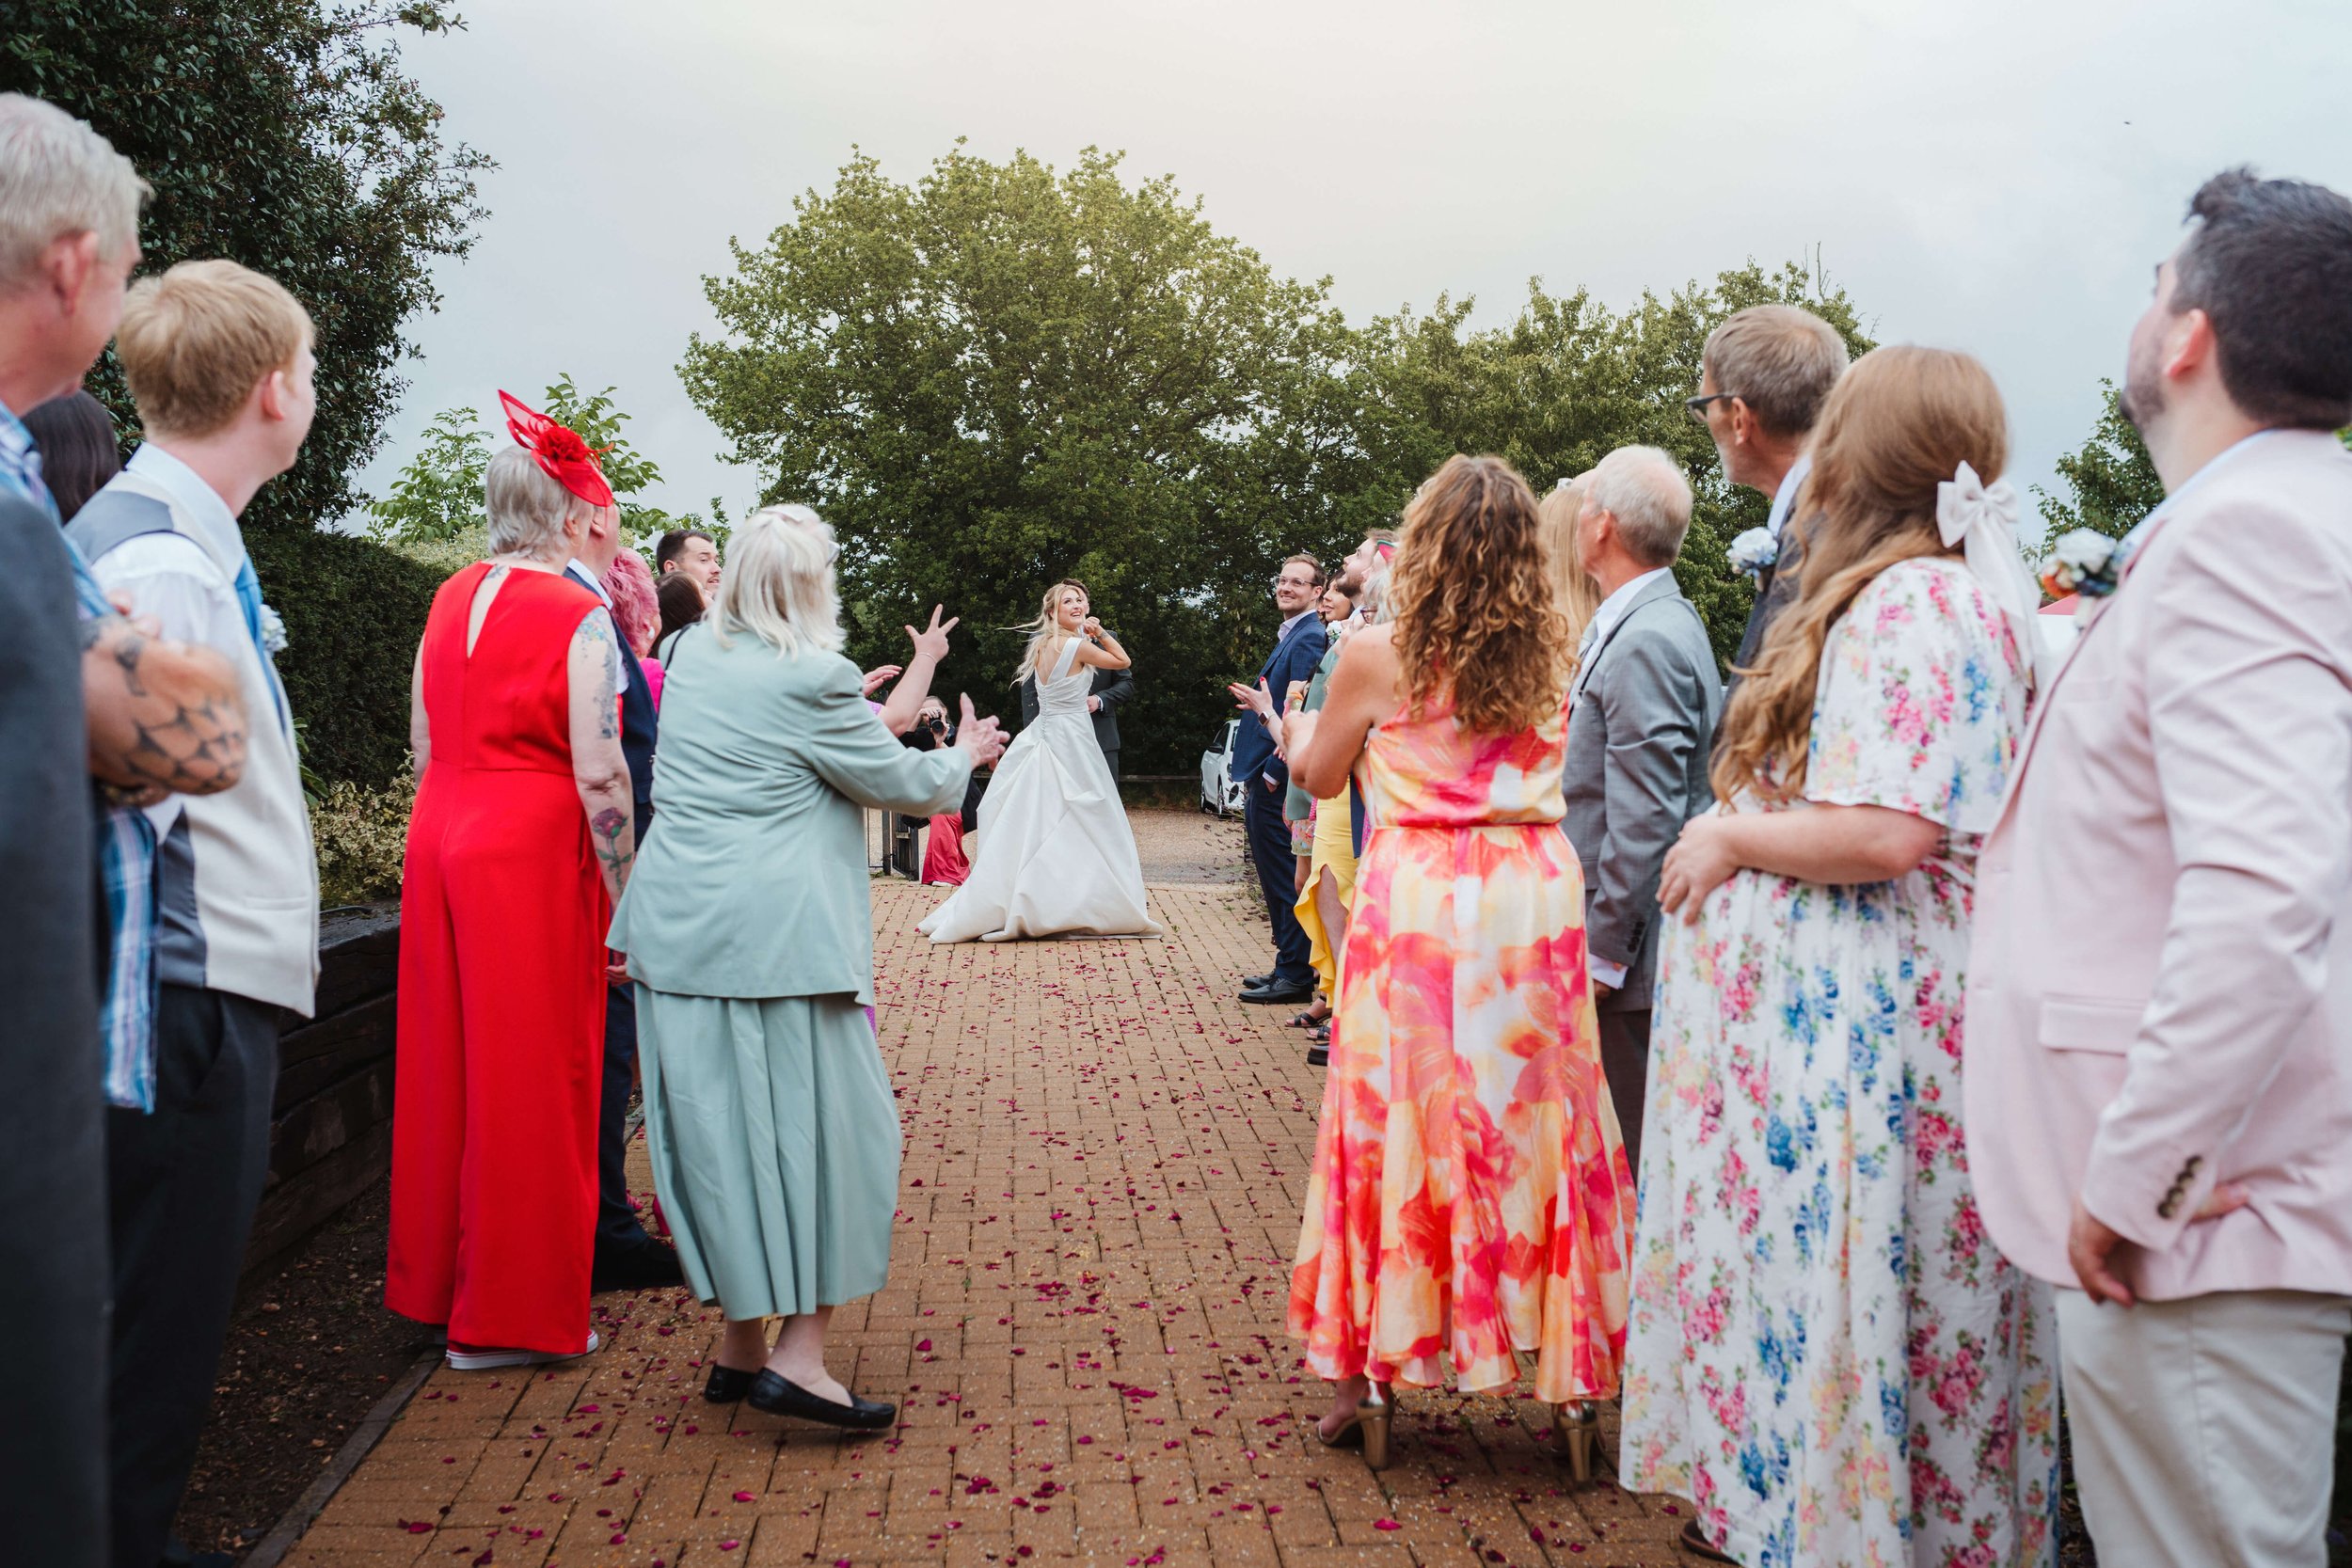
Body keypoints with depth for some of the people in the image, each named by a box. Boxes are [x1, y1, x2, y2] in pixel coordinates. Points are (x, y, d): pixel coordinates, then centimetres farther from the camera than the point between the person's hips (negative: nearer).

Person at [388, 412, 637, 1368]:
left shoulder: (450, 600, 8)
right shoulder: (579, 617, -12)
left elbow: (423, 744, 13)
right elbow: (600, 776, -16)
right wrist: (623, 897, -9)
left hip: (440, 841, 7)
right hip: (532, 857, -7)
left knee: (447, 1064, 16)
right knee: (528, 1078, 2)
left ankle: (436, 1282, 29)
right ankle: (512, 1314, 12)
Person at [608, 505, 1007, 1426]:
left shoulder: (693, 657, 10)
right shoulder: (814, 679, -12)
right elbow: (903, 783, -1)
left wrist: (859, 708, 36)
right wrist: (962, 756, 18)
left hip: (677, 926, 8)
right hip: (776, 933, -7)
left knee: (718, 1130, 12)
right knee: (822, 1129, 2)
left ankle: (739, 1345, 21)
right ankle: (798, 1355, -1)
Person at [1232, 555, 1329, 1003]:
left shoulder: (1308, 639, -15)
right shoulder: (1290, 635, 18)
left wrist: (1275, 770, -20)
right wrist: (1261, 702, 10)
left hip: (1280, 779, -10)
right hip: (1268, 777, 10)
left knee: (1285, 878, -4)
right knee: (1276, 878, 15)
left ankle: (1294, 975, 2)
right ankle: (1288, 966, 23)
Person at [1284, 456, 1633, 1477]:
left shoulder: (1376, 656, -6)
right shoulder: (1552, 658, 1)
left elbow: (1321, 777, 9)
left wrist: (1297, 732, 30)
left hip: (1416, 903, -2)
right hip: (1535, 902, 2)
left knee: (1398, 1123, 7)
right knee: (1536, 1125, 9)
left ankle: (1371, 1382, 16)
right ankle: (1572, 1384, 16)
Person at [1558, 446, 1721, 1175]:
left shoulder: (1643, 641, -18)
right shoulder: (1659, 622, 14)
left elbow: (1645, 818, -22)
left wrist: (1603, 951, -19)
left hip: (1635, 947, -10)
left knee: (1636, 1147, -2)